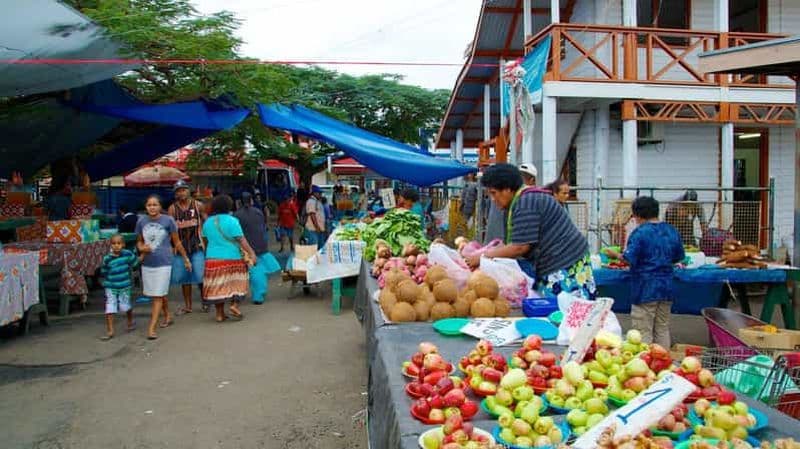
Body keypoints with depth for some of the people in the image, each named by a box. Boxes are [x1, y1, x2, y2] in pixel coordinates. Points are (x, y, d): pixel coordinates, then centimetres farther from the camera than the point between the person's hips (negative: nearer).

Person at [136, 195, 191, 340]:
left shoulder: (168, 220, -7)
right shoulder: (141, 222, 1)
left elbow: (177, 242, 2)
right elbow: (139, 241, 14)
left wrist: (186, 259, 6)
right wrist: (141, 248, -9)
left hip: (163, 263, -4)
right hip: (147, 263, 4)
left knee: (158, 295, -5)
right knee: (160, 294, 17)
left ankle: (151, 328, -3)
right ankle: (168, 316, 39)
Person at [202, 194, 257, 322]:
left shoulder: (207, 222, 5)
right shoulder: (232, 221, -10)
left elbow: (205, 240, 15)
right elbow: (241, 240, -15)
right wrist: (251, 252, -14)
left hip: (213, 258, 4)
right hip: (232, 258, -4)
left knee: (217, 286, 8)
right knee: (236, 283, 13)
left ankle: (219, 314, 10)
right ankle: (234, 305, -1)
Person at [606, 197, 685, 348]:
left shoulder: (640, 232, -13)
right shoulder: (671, 231, 6)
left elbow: (629, 260, -17)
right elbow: (678, 257, 14)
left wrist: (615, 254, 0)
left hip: (645, 290, -6)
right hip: (666, 288, 6)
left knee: (643, 332, 0)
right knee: (663, 329, 15)